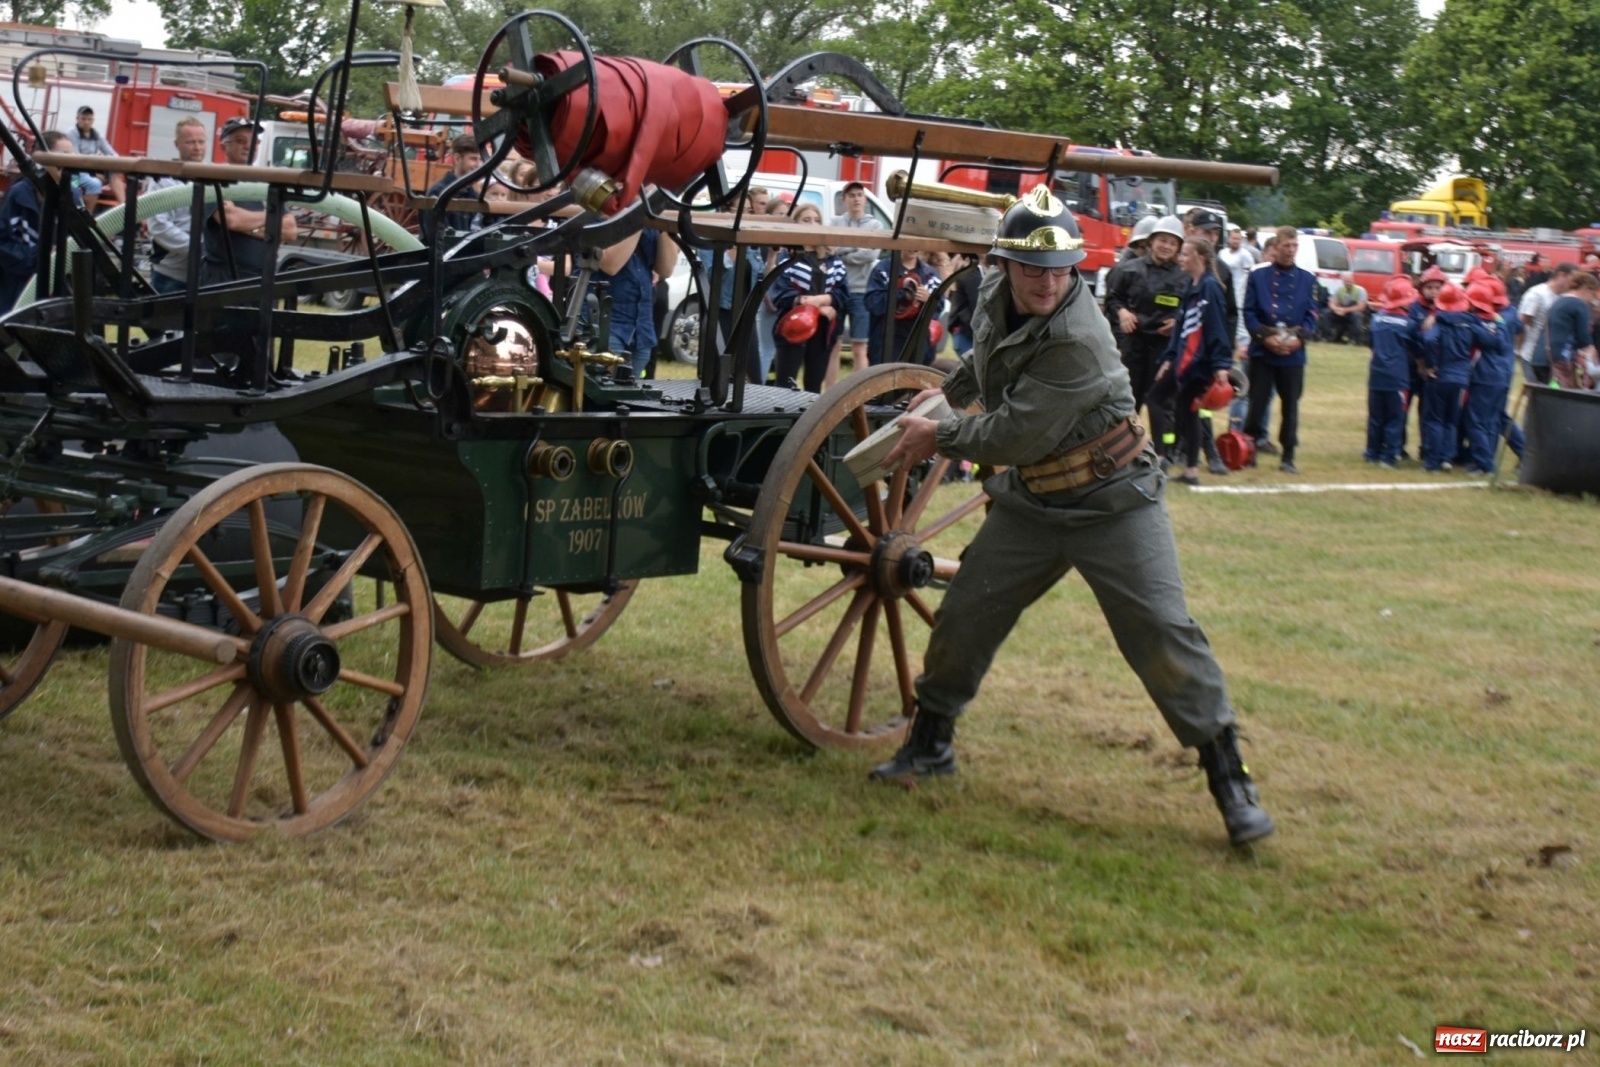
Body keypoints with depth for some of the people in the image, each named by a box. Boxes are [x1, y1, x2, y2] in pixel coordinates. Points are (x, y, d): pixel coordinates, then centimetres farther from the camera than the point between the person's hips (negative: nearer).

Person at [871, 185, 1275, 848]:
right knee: (963, 619, 8)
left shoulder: (1077, 340, -28)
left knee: (1162, 635, -13)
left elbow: (1012, 437, -26)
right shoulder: (994, 298, -3)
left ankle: (1228, 776, -3)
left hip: (1113, 505, -7)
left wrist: (939, 437, -13)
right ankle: (929, 744, 28)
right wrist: (948, 391, 23)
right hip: (1030, 504, 7)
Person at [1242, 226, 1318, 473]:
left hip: (1293, 353, 1)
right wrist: (1265, 337, -15)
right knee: (1257, 403, -1)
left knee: (1290, 406, 5)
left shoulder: (1308, 280, 8)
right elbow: (1249, 313, -1)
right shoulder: (1258, 277, 4)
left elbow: (1312, 316, 5)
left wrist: (1299, 338, -13)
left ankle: (1288, 457, 12)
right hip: (1262, 351, -1)